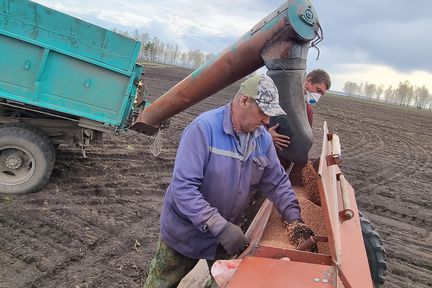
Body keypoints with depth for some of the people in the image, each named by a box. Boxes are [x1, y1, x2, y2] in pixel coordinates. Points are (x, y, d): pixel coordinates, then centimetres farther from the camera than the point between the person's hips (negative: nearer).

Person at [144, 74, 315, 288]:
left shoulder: (263, 138, -7)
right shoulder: (204, 128, -28)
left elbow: (277, 182, 2)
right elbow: (183, 187, -33)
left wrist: (294, 218, -10)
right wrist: (220, 227, -37)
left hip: (226, 233, 5)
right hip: (186, 233, -5)